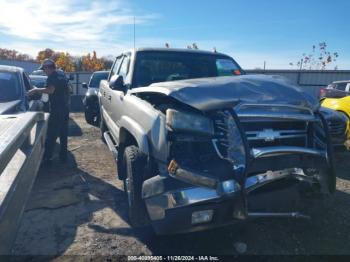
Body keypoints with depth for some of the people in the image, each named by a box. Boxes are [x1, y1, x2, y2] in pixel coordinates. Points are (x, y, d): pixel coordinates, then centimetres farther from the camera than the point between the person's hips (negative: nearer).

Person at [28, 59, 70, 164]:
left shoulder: (52, 77, -14)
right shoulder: (61, 73, 12)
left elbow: (50, 90, -31)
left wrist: (36, 90, -20)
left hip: (57, 109, -8)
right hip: (65, 108, 8)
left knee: (51, 134, -3)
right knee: (63, 133, 13)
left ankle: (47, 157, 2)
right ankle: (63, 156, 19)